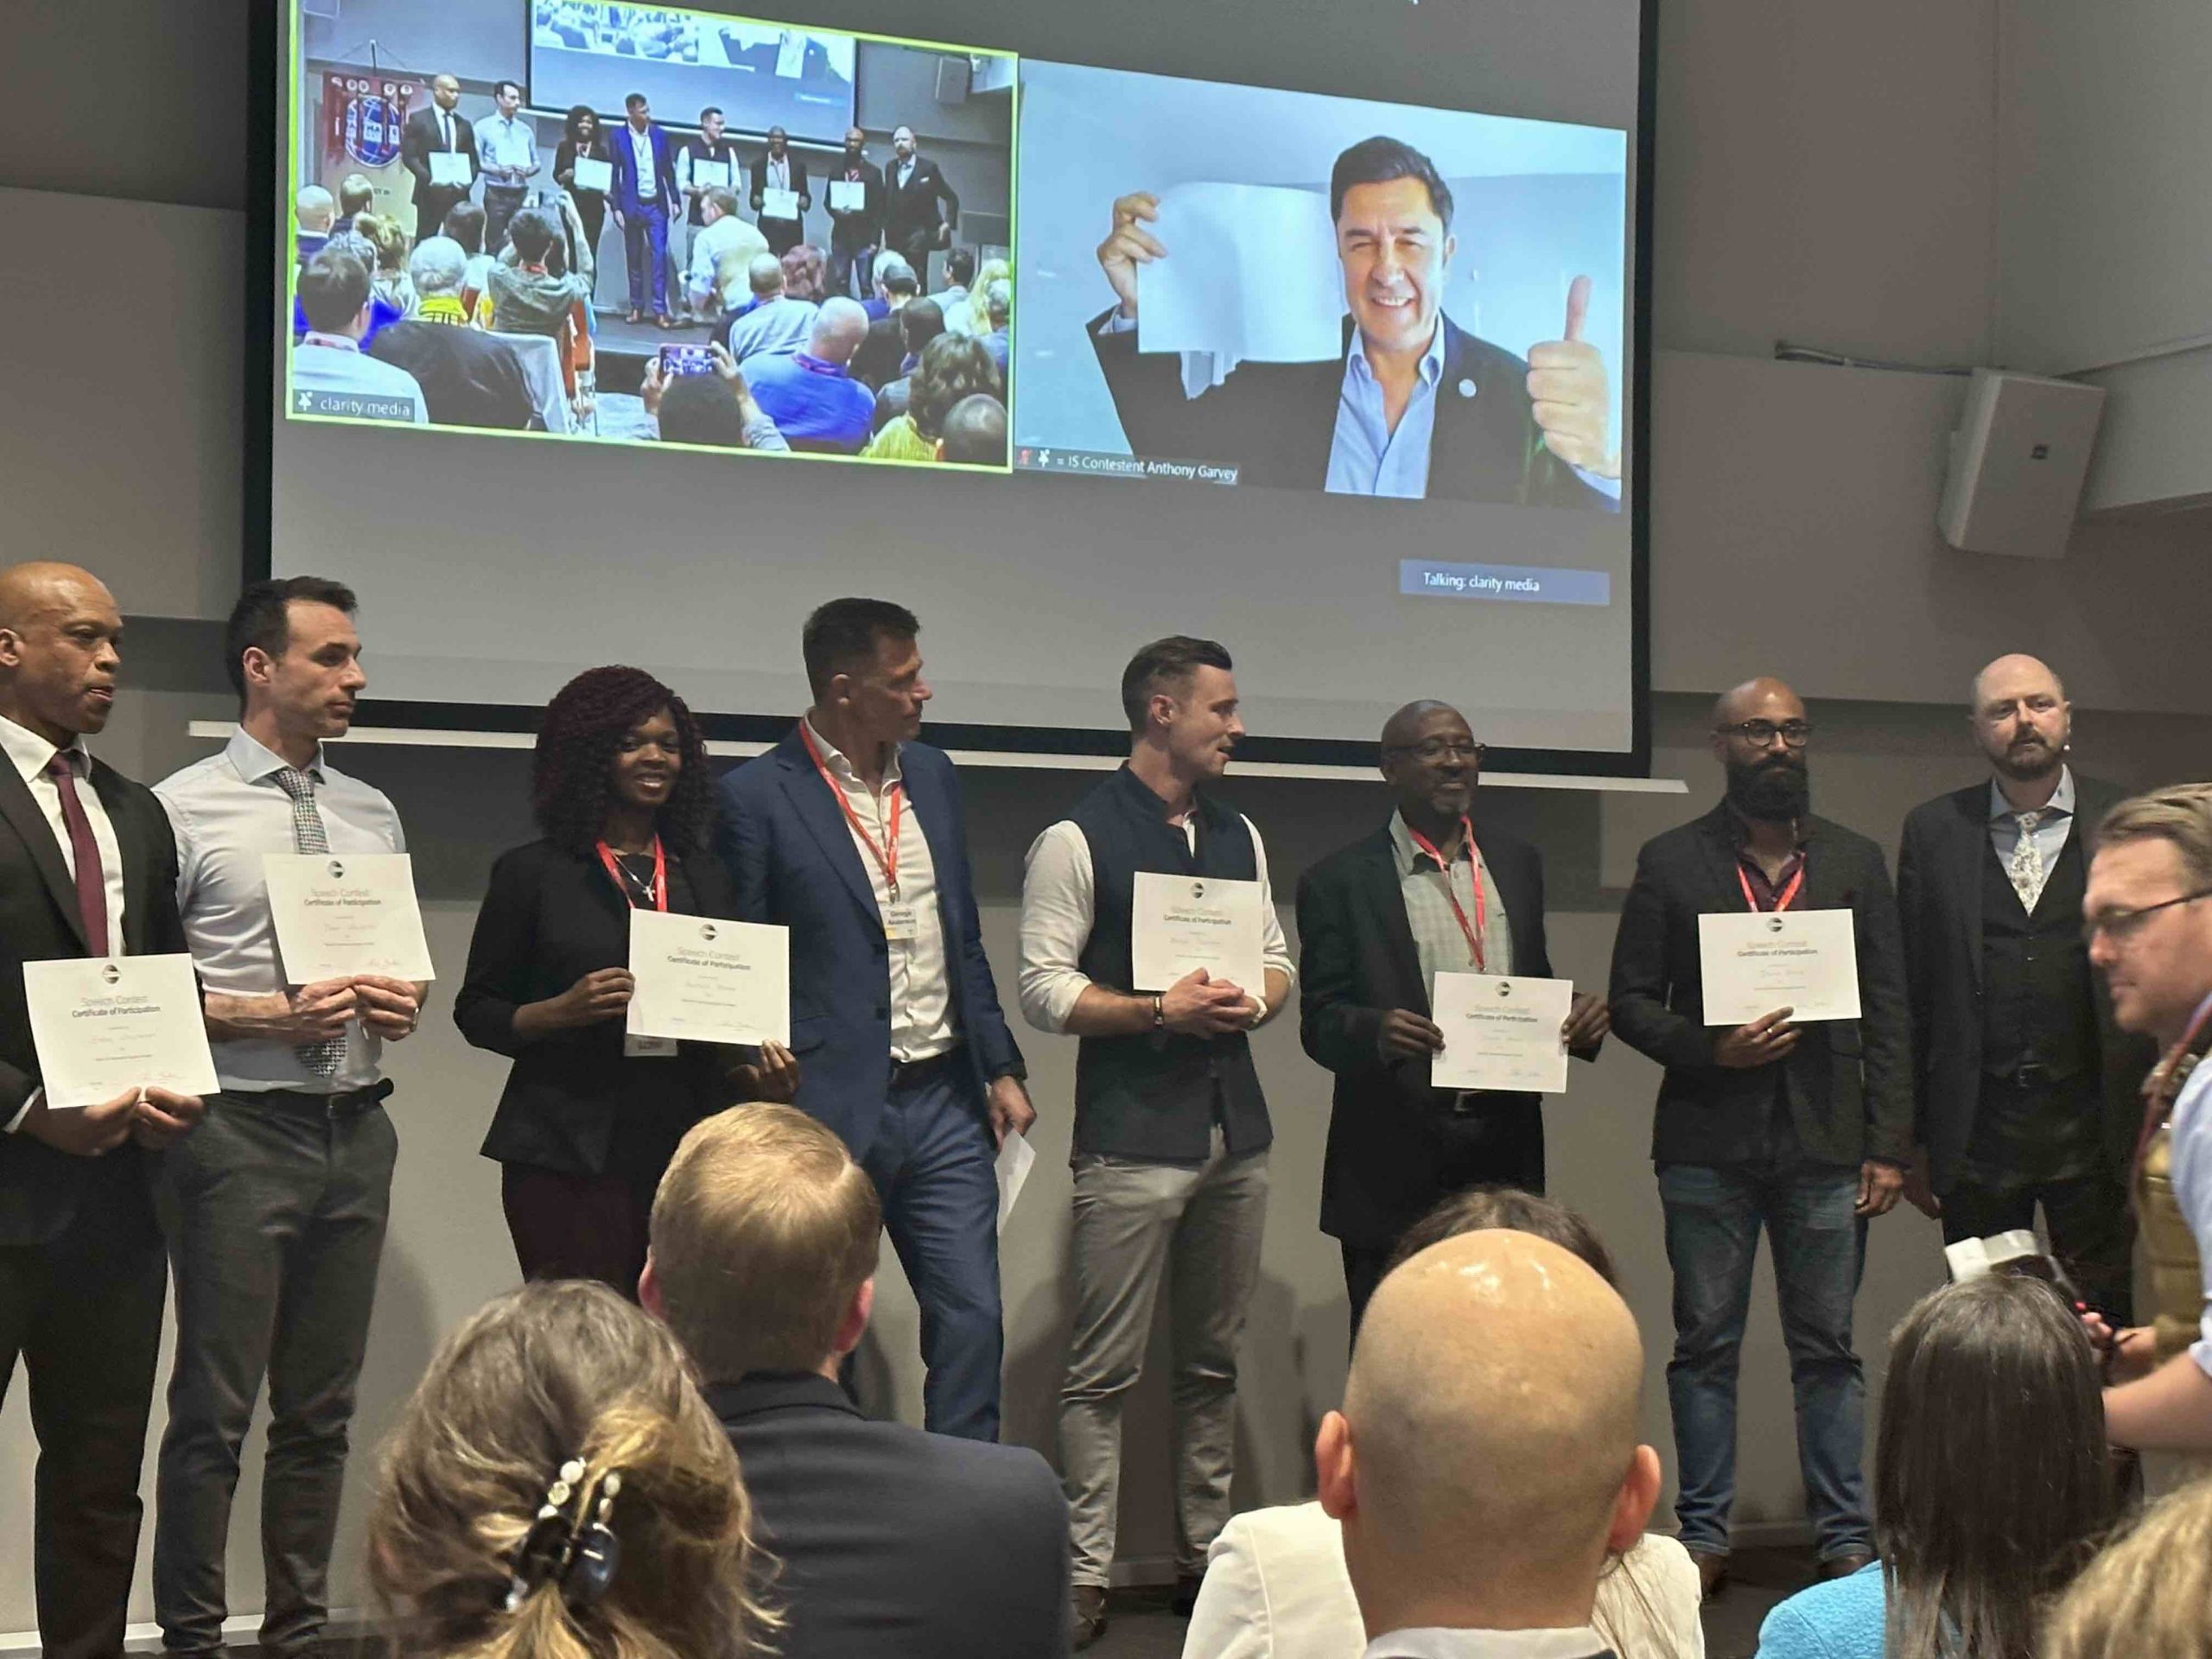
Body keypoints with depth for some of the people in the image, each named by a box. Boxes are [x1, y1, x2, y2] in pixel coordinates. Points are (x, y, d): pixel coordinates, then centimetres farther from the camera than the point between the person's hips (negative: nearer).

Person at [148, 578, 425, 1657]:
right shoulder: (181, 810, -5)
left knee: (322, 1410, 11)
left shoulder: (374, 816, 13)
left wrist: (404, 1002, -2)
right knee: (213, 1409, -2)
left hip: (357, 1129, 6)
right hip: (241, 1129, -6)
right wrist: (270, 1016, -17)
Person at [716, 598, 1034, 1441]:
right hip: (831, 1110, -5)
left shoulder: (932, 775, 11)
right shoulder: (757, 796, -8)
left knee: (972, 1318, 4)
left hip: (945, 1100, 5)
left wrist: (1001, 1068, 13)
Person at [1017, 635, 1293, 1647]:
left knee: (1214, 1361, 12)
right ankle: (1086, 1573, 2)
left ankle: (1203, 1555, 21)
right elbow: (1045, 990, -9)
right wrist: (1161, 1009, -17)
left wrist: (1253, 1000, -3)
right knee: (1106, 1370, -5)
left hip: (1235, 1133, 6)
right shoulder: (1078, 839, -6)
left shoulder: (1238, 836, 14)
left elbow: (1276, 962, 19)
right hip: (1132, 1138, -6)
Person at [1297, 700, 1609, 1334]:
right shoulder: (1340, 880, 0)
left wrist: (1580, 1017, -3)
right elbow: (1319, 1020, -4)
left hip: (1504, 1152, 4)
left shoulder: (1518, 863, 15)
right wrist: (1376, 1032, -27)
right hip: (1394, 1164, -4)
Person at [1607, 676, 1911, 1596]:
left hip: (1825, 1143, 1)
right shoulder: (1671, 861, 6)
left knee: (1828, 1346, 4)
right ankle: (1702, 1533, 12)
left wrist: (1888, 1145, 1)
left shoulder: (1856, 861, 11)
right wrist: (1708, 1048, -14)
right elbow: (1631, 1002, 4)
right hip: (1706, 1143, -1)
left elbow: (1889, 1014, 8)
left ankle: (1844, 1536, 11)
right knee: (1705, 1344, 4)